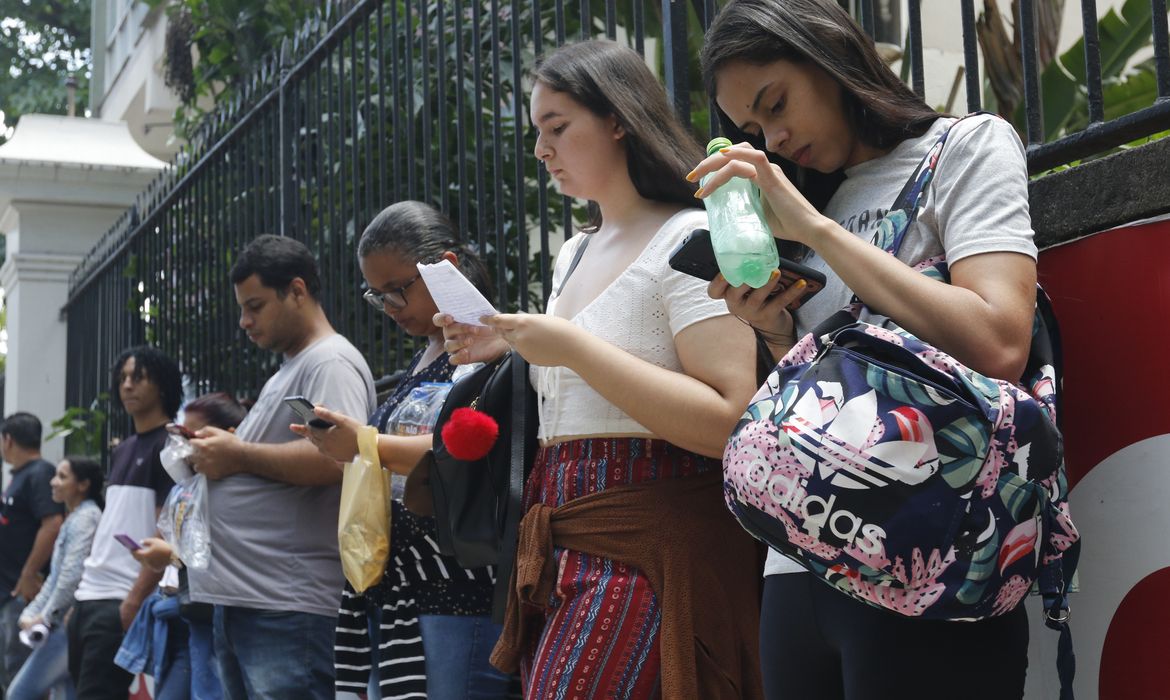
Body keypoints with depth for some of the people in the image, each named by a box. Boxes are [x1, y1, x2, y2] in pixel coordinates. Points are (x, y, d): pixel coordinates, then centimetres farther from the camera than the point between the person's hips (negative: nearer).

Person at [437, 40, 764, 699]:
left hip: (651, 546, -8)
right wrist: (512, 347, 10)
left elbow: (730, 422, -21)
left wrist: (574, 348, -19)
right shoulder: (573, 254, 18)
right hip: (566, 545, 8)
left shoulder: (690, 238, -9)